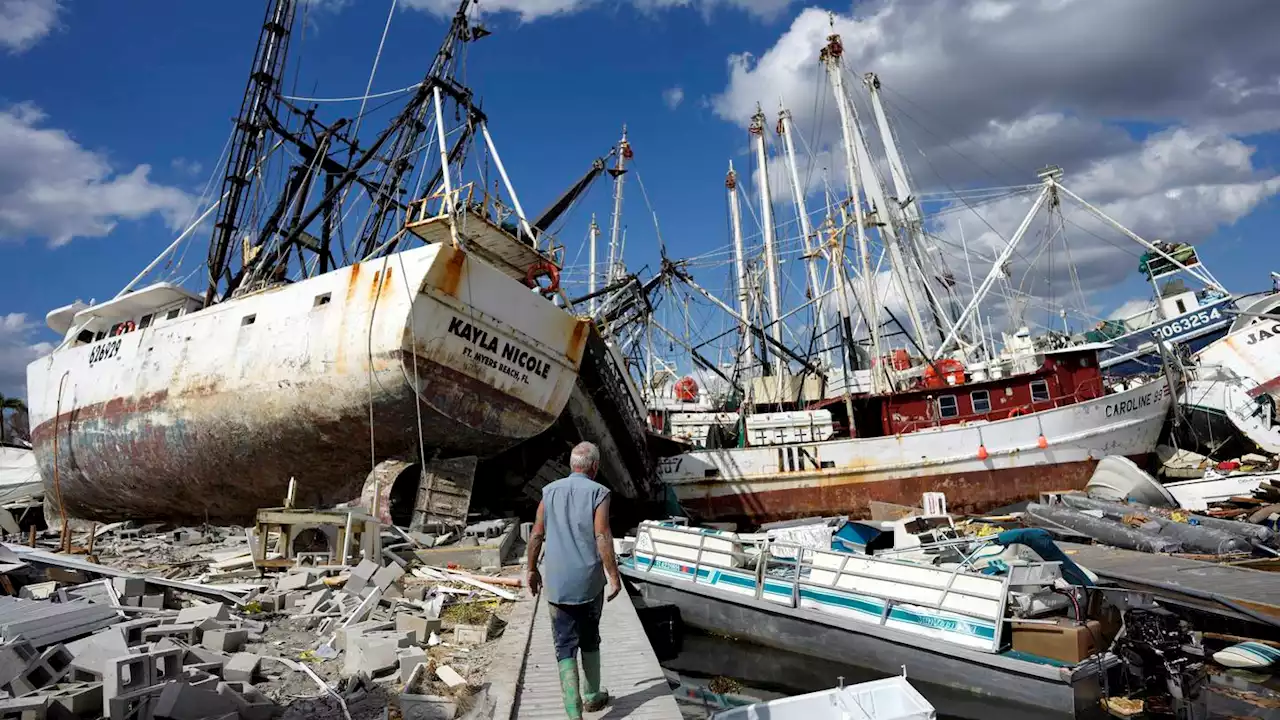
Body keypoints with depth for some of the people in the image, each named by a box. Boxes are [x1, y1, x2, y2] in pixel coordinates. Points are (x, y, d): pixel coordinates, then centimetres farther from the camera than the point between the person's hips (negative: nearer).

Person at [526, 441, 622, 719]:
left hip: (557, 583, 2)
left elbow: (536, 535, 4)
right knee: (589, 639, 19)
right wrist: (614, 576, -8)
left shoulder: (550, 491, 3)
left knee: (566, 646, 8)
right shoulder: (598, 493, -10)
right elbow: (603, 539, -16)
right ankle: (592, 696, 33)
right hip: (589, 582, -2)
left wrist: (532, 570, 16)